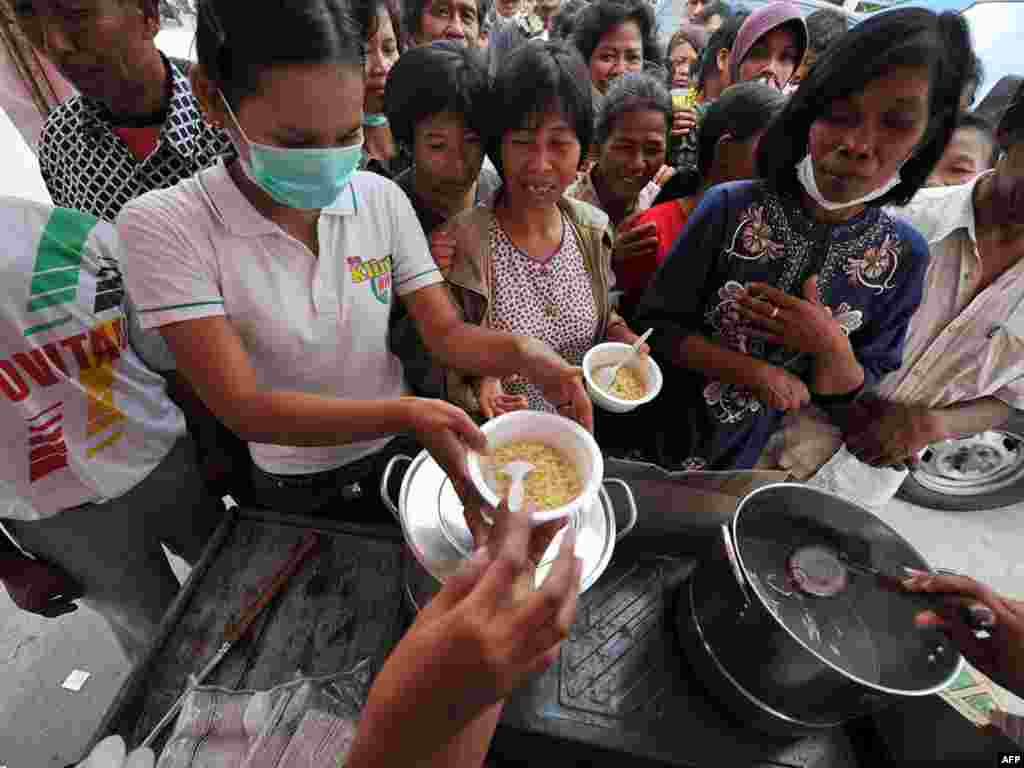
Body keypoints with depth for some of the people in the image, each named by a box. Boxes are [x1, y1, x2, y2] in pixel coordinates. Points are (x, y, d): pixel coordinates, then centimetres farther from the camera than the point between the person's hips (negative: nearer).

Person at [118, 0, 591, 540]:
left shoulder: (383, 199, -11)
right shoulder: (165, 227, -21)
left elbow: (445, 334, -12)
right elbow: (242, 406, -26)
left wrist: (522, 354, -33)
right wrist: (404, 414, -40)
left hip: (400, 455, 3)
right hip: (294, 493, -2)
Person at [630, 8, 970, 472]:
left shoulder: (904, 256, -11)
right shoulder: (730, 208, -19)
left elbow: (846, 393, -5)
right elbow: (656, 322, -16)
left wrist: (831, 347, -26)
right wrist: (755, 373, -23)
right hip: (660, 428, -1)